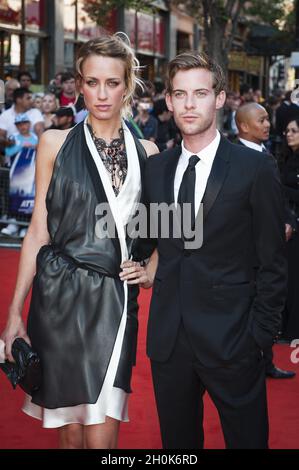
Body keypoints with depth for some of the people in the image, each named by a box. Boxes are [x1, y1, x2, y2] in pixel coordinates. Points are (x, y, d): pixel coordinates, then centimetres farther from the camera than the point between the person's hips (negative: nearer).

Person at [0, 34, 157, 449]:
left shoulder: (147, 153, 8)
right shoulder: (56, 144, 2)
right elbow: (38, 232, 2)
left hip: (116, 301, 1)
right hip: (61, 296, -1)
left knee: (101, 435, -4)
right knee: (70, 432, 5)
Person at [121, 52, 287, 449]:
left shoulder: (255, 168, -6)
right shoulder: (154, 168, 8)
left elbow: (273, 263, -5)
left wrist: (261, 335, -7)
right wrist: (151, 271, 0)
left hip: (232, 341, -4)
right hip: (169, 338, 4)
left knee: (247, 438, 6)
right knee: (177, 441, 15)